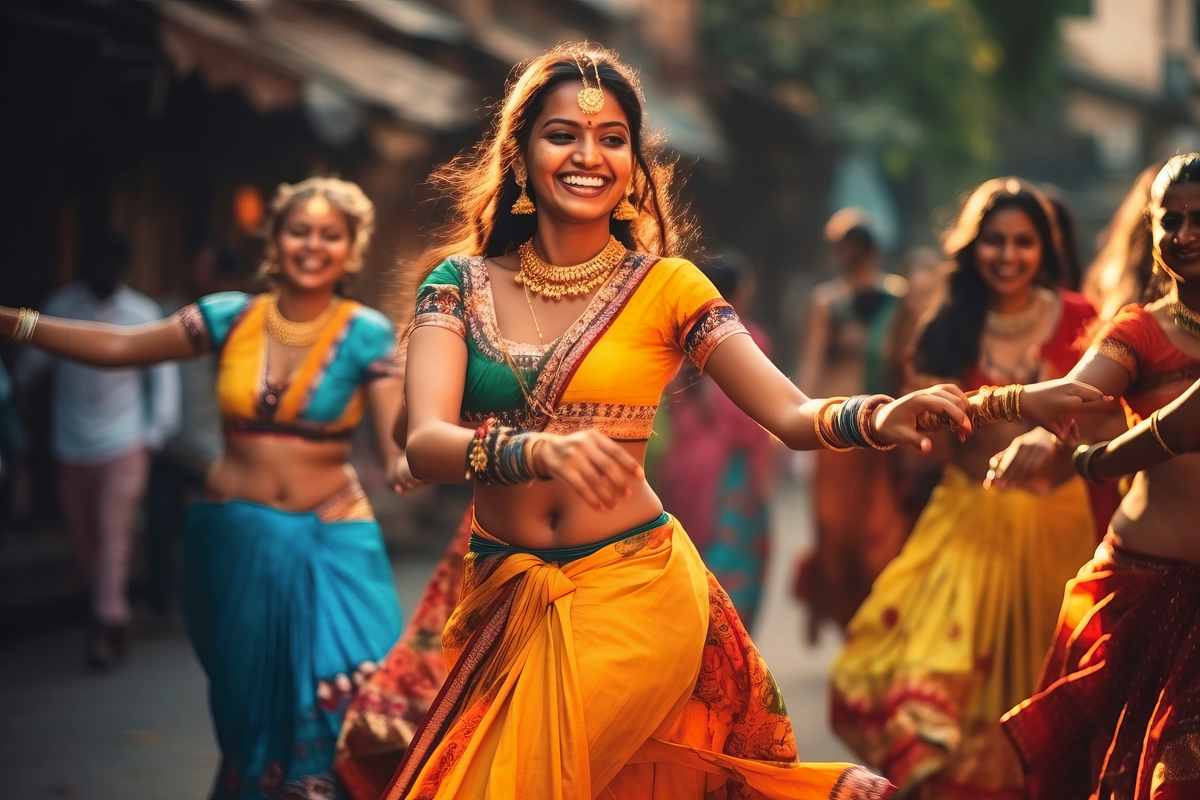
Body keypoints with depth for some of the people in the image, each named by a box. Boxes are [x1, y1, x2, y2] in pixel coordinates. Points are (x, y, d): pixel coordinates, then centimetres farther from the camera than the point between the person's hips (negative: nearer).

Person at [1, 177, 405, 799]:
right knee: (250, 701, 10)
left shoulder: (365, 335, -5)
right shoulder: (230, 319, 1)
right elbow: (115, 347, 5)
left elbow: (401, 447, -10)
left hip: (330, 539, -2)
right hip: (236, 539, 2)